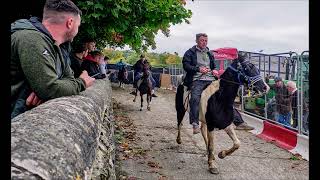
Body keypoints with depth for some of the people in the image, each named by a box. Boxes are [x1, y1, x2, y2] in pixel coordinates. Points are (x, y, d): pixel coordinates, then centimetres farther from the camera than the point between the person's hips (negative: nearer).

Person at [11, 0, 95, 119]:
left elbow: (68, 75, 9)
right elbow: (50, 89, -28)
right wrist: (81, 83, -10)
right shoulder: (32, 40, -23)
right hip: (17, 119, -8)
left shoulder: (52, 44, 7)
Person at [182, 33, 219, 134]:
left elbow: (213, 66, 35)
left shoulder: (209, 53, 27)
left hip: (210, 79, 5)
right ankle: (195, 123, -27)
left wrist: (214, 70, 10)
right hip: (197, 79, -5)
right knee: (195, 98, -27)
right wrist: (198, 69, -17)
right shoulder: (190, 52, 9)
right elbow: (186, 65, -4)